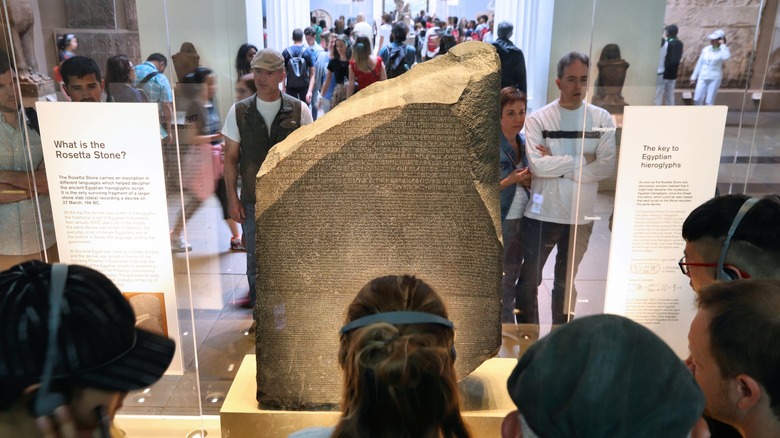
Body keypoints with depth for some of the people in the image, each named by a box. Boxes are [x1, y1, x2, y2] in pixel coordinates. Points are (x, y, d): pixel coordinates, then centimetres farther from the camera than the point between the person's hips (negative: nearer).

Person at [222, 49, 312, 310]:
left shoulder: (298, 110, -2)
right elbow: (231, 158, 4)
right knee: (255, 262, 9)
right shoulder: (239, 111, 1)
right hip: (253, 201, 1)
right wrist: (232, 198, 0)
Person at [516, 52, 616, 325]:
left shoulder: (602, 120, 1)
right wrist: (582, 161, -12)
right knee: (530, 280, 7)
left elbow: (607, 166, -10)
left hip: (581, 215, 2)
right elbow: (536, 165, -17)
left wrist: (556, 165, -14)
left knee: (566, 282, 17)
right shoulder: (538, 119, -5)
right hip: (542, 213, -1)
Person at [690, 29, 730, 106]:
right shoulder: (705, 49, 7)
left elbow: (726, 57, -29)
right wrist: (694, 77, 12)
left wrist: (723, 45, -18)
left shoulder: (723, 50, -4)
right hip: (702, 77, 4)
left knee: (709, 101, -2)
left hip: (715, 78, -3)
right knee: (697, 99, -2)